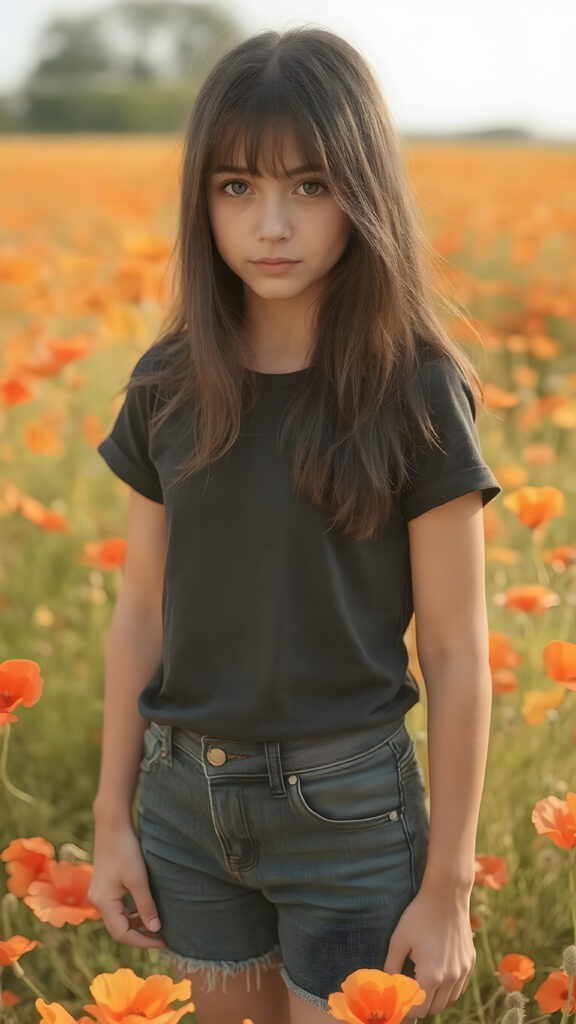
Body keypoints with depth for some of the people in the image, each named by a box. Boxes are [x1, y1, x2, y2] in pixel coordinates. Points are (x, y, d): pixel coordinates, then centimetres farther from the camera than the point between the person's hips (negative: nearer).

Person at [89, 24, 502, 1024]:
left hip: (349, 806, -4)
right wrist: (111, 819, 7)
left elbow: (456, 655, -10)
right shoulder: (169, 387, -2)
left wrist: (446, 888, -8)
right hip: (188, 799, 4)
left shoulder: (417, 394, -13)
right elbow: (141, 614, 6)